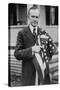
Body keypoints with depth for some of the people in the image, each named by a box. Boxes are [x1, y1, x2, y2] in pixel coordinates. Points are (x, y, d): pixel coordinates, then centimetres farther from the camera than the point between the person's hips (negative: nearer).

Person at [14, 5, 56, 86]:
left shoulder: (44, 33, 8)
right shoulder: (22, 33, -2)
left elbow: (52, 49, 15)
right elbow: (17, 54, -8)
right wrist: (31, 50, -20)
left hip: (43, 70, 3)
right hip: (28, 73, -3)